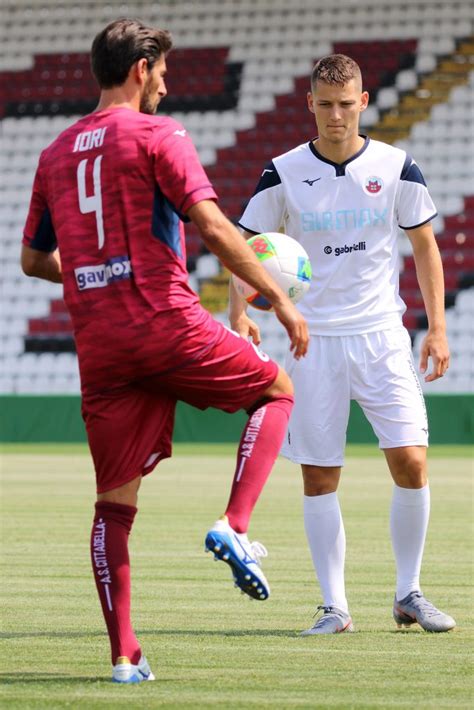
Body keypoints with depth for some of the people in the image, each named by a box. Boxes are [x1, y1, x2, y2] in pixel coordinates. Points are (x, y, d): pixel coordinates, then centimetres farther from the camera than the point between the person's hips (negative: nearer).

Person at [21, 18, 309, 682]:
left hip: (98, 345, 5)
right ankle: (234, 526, -2)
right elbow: (213, 229, -13)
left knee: (115, 502, 7)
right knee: (276, 390, 17)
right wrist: (279, 298, -6)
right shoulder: (156, 135, -3)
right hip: (167, 323, -5)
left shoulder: (57, 152, 15)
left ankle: (124, 655, 2)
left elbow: (33, 258, 21)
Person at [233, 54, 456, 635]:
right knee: (319, 477, 0)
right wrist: (239, 314, -14)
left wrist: (436, 328, 3)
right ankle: (334, 606, 7)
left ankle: (409, 594, 8)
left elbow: (425, 247, 9)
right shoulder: (283, 173, -2)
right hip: (315, 341, 0)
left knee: (411, 462, -8)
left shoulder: (396, 168, 0)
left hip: (382, 336, 0)